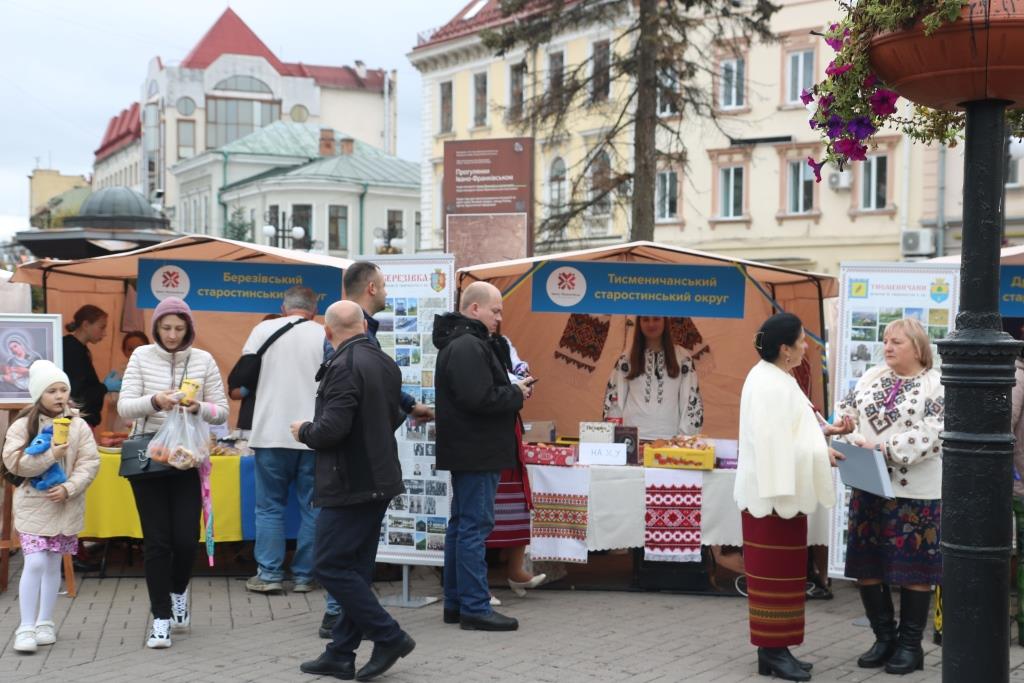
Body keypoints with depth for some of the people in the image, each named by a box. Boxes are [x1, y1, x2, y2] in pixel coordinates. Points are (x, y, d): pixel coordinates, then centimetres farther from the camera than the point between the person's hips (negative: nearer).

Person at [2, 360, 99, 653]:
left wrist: (69, 488, -17)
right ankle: (26, 627, -1)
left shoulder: (78, 426, 0)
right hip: (33, 504, -2)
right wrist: (51, 455, -21)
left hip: (66, 505, 2)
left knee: (53, 564, 11)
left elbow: (90, 463, -4)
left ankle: (45, 623, 23)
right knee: (35, 563, -10)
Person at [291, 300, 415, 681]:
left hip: (350, 484, -9)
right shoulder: (386, 363, 10)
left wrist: (304, 431, -5)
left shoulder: (343, 367, -18)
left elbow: (333, 428, -24)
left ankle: (389, 637, 0)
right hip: (379, 479, 9)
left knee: (330, 567, -2)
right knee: (355, 569, 12)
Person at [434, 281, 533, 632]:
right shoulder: (469, 346, -17)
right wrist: (516, 393, -10)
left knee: (461, 524, 14)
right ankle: (475, 608, -4)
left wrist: (512, 390, 5)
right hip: (476, 454, -11)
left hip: (467, 453, 11)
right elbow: (479, 399, -26)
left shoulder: (460, 342, 18)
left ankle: (456, 603, 22)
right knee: (475, 526, -8)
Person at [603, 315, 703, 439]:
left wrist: (686, 436, 1)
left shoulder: (682, 357, 7)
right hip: (632, 436, 0)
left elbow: (691, 399, 7)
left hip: (669, 436, 0)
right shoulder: (626, 358, 9)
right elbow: (613, 396, 10)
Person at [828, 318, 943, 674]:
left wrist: (883, 449, -23)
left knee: (912, 569, 3)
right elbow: (849, 411, 12)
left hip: (914, 491, -5)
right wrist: (844, 426, -11)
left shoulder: (936, 386, -6)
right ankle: (884, 637, 23)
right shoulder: (871, 378, 11)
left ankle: (910, 645, 16)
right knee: (866, 565, 9)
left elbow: (928, 436, -17)